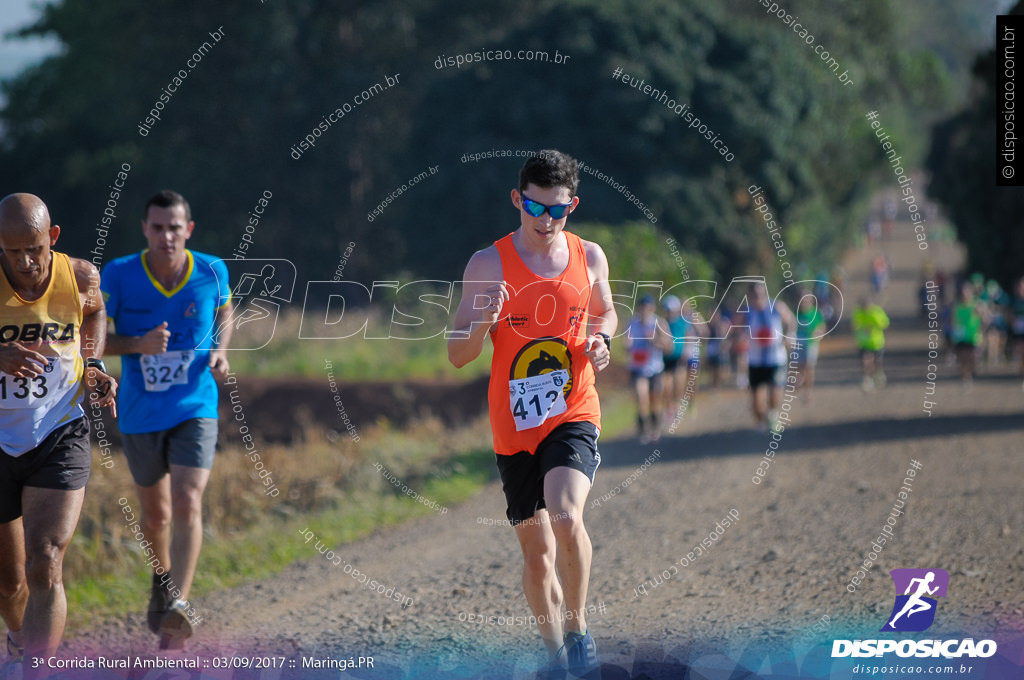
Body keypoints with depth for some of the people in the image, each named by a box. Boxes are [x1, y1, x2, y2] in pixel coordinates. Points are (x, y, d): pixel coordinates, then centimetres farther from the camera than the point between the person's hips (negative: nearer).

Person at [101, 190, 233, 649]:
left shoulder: (212, 272, -7)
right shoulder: (118, 276, -12)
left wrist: (221, 352, -4)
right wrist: (139, 344, -24)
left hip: (195, 410, -1)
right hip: (140, 416, 1)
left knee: (187, 505, -21)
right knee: (155, 513, 17)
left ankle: (178, 603, -25)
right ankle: (162, 577, 46)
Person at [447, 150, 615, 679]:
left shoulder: (590, 257, 2)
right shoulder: (489, 264, -5)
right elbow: (457, 355, -4)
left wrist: (600, 339, -1)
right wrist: (483, 320, -25)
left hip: (573, 416, 0)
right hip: (514, 426, 1)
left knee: (565, 515, -26)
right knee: (535, 548, 9)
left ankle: (578, 627, -5)